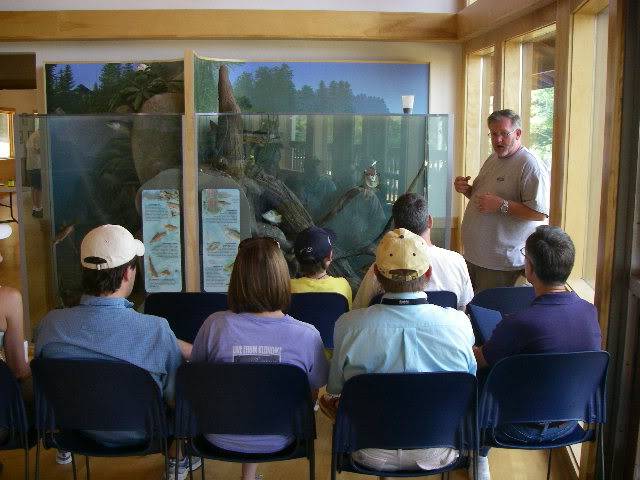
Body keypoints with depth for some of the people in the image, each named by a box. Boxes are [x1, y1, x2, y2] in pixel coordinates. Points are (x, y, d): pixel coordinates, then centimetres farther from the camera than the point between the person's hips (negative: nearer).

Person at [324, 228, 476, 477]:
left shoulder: (348, 326, -23)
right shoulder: (458, 323, -21)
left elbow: (334, 391, -6)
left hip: (373, 456, -1)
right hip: (438, 454, 1)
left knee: (327, 399, 26)